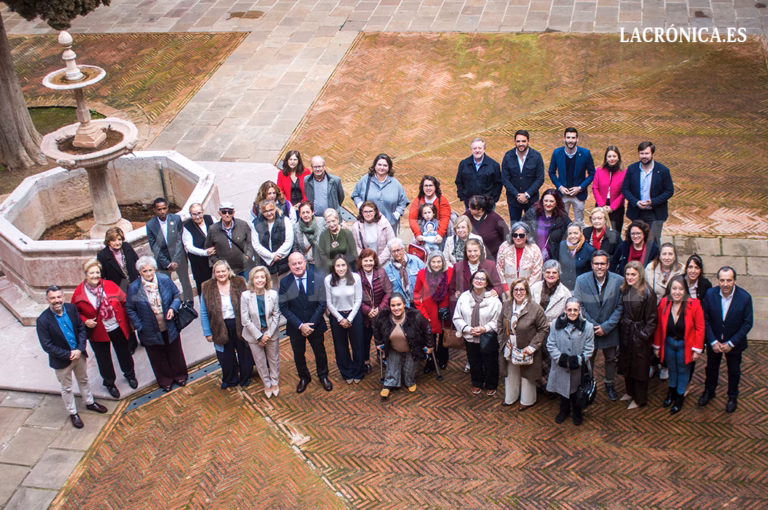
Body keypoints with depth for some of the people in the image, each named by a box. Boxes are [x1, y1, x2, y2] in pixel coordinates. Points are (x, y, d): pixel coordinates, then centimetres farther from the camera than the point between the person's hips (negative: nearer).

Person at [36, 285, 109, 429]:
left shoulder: (71, 308, -13)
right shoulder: (43, 320, -24)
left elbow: (82, 328, -4)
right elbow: (47, 346, -20)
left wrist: (80, 349, -16)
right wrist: (68, 355, -20)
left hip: (78, 354, 4)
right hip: (61, 360, -4)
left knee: (84, 380, 25)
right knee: (66, 388, 16)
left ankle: (90, 403, 47)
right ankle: (73, 413, 35)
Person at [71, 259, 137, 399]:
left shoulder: (110, 285, -11)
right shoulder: (79, 292, -11)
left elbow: (124, 301, -2)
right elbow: (75, 312, 0)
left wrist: (128, 319, -5)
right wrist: (85, 321, -17)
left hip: (118, 328, 1)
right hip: (97, 331, -1)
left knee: (124, 353, 20)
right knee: (103, 359, 14)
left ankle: (130, 375, 47)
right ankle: (109, 383, 38)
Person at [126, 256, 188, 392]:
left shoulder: (165, 280, -12)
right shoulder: (134, 288, -16)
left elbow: (177, 296, 1)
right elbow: (130, 310, -4)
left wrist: (173, 308, -17)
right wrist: (139, 326, -9)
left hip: (170, 328, 1)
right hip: (151, 332, -1)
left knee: (175, 353, 20)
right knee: (158, 357, 17)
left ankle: (180, 376, 44)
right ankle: (165, 381, 40)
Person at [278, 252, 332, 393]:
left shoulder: (316, 278, -14)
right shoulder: (284, 282, -12)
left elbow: (322, 304, -12)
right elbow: (284, 308, -11)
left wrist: (311, 325, -18)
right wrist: (300, 325, -19)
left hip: (315, 325, 0)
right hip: (295, 327, 0)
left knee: (320, 352, 18)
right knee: (298, 354, 18)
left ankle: (323, 376, 43)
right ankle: (304, 378, 43)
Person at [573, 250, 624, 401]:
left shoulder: (619, 281, -11)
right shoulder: (581, 280, -11)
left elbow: (620, 307, -8)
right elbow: (579, 306, -8)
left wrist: (606, 327, -15)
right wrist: (593, 326, -14)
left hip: (610, 330, 1)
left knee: (611, 359, 18)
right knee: (588, 359, 15)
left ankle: (610, 384, 41)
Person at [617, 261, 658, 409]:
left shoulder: (647, 292, -17)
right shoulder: (624, 290, 2)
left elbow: (652, 318, -14)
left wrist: (645, 335, -15)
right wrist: (621, 328, 4)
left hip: (640, 335, -6)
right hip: (625, 332, 6)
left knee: (639, 367, 7)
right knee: (626, 363, 18)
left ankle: (639, 399, 23)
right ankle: (630, 392, 39)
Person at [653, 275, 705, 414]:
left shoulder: (694, 305, -20)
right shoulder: (664, 303, -12)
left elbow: (700, 328, -13)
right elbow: (659, 326, -2)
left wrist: (697, 349, -12)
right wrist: (657, 346, 5)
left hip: (685, 344, -2)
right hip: (668, 342, 3)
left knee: (683, 370, 15)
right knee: (672, 368, 23)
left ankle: (680, 397, 35)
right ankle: (672, 390, 47)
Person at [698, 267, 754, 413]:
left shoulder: (745, 297, -23)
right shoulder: (710, 294, -19)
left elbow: (748, 323, -16)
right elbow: (705, 319, -11)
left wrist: (731, 343, -18)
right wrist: (713, 342, -16)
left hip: (734, 343, -1)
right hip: (714, 342, 1)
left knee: (734, 371, 20)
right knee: (711, 368, 22)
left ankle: (733, 397, 44)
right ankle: (709, 391, 48)